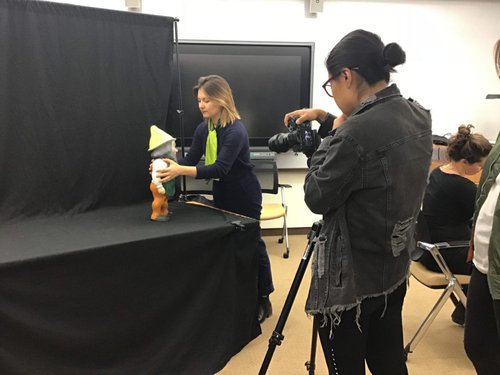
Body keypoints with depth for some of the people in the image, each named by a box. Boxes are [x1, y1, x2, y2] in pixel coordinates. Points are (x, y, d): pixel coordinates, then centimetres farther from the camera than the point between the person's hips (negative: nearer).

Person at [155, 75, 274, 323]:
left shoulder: (236, 130, -26)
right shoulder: (203, 129, -2)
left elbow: (220, 167, -36)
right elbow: (190, 160, -3)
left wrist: (181, 171, -45)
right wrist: (170, 166, -23)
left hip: (245, 198, -7)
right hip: (221, 195, 8)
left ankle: (262, 300, 22)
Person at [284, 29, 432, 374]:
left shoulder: (358, 131, -27)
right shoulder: (418, 116, 0)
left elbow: (317, 198, -15)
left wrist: (332, 135, -6)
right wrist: (327, 120, 14)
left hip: (350, 278, -8)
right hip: (395, 268, 8)